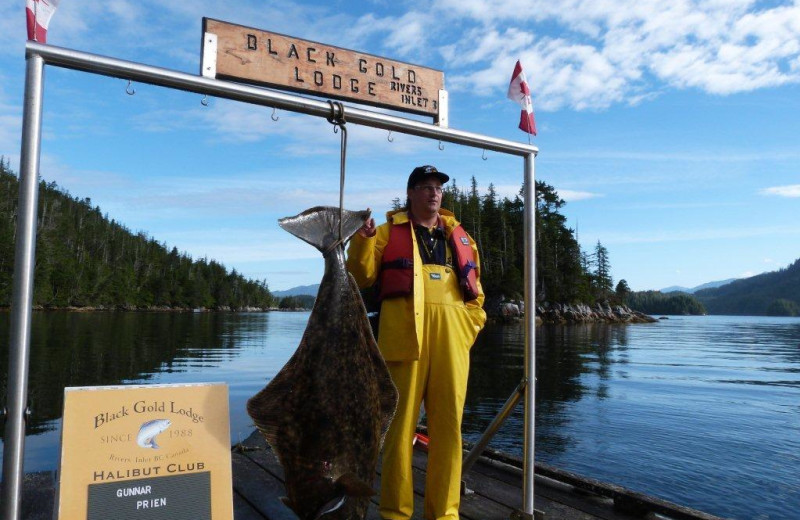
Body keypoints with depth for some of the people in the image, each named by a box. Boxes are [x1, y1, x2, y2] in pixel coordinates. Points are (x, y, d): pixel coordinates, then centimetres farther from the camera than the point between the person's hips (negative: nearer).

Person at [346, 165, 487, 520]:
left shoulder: (459, 236, 22)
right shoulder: (389, 231, 12)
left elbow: (475, 288, 21)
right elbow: (363, 277, 3)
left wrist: (473, 323, 7)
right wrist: (363, 239, -11)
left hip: (451, 335, 3)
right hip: (406, 332, -3)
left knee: (448, 423, 5)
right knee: (401, 421, 0)